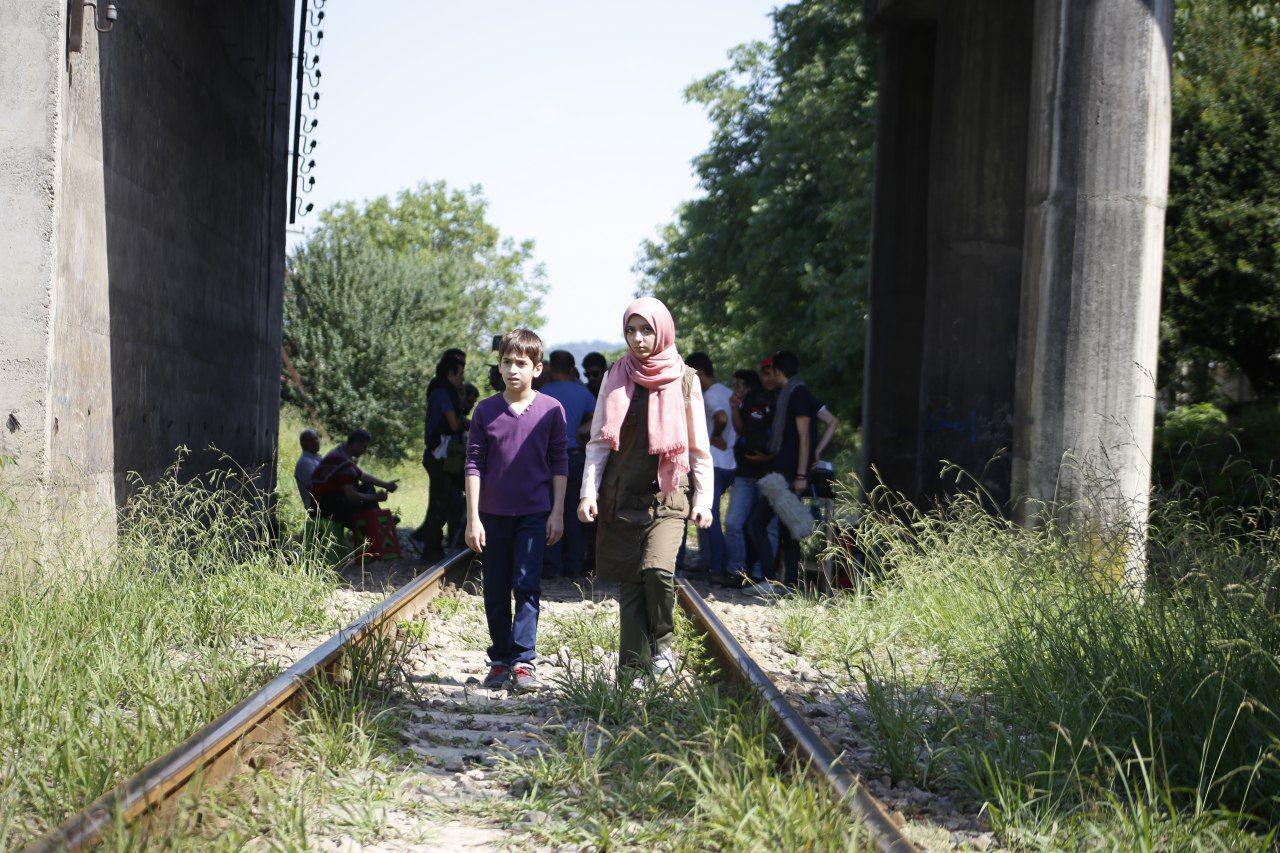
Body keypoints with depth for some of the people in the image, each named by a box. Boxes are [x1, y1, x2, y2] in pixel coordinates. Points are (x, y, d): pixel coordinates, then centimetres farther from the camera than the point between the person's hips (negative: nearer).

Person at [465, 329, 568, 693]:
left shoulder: (551, 410, -2)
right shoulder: (485, 411, 1)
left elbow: (560, 464, 2)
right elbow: (474, 464, 2)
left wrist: (558, 512, -2)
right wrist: (473, 517, -2)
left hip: (535, 513, -2)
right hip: (494, 514, 2)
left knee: (527, 585, -7)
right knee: (496, 592, 7)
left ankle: (523, 660, -5)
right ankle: (500, 660, 18)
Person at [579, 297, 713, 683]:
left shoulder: (685, 379, 5)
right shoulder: (616, 377, 9)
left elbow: (698, 446, 8)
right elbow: (599, 440, 8)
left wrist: (703, 499, 1)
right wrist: (589, 491, -4)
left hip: (667, 496, -2)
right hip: (622, 498, 2)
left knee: (657, 568, -23)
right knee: (629, 583, 1)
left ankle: (663, 641, 1)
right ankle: (632, 669, 7)